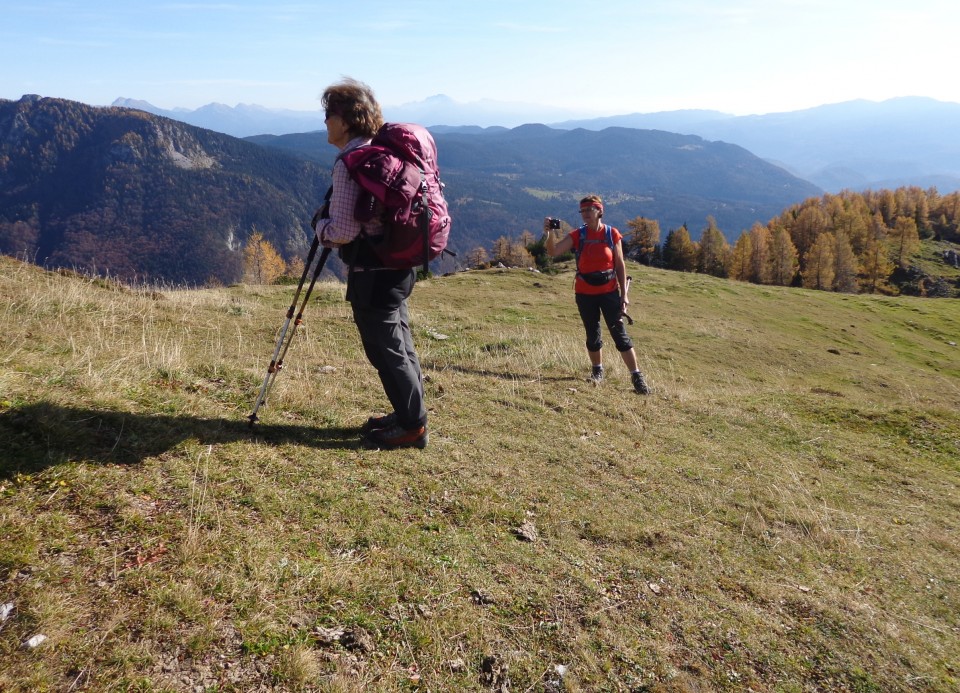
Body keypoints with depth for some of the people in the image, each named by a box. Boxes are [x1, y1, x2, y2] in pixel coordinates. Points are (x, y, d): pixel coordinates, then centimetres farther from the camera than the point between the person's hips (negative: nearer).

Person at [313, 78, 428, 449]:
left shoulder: (350, 162, -17)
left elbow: (345, 229, -22)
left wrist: (321, 226, -1)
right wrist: (331, 227, 17)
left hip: (372, 272, -10)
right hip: (397, 265, 10)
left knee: (387, 350, -1)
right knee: (398, 344, 17)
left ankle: (412, 426, 8)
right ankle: (408, 413, 29)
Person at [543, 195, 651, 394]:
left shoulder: (612, 234, -3)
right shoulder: (577, 236, -2)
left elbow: (620, 265, 1)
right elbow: (553, 252, -13)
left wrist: (624, 294, -2)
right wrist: (549, 233, -31)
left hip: (609, 292, -1)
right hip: (585, 294, 2)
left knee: (619, 333, -4)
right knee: (592, 334, 11)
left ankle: (637, 376, 0)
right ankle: (597, 370, 30)